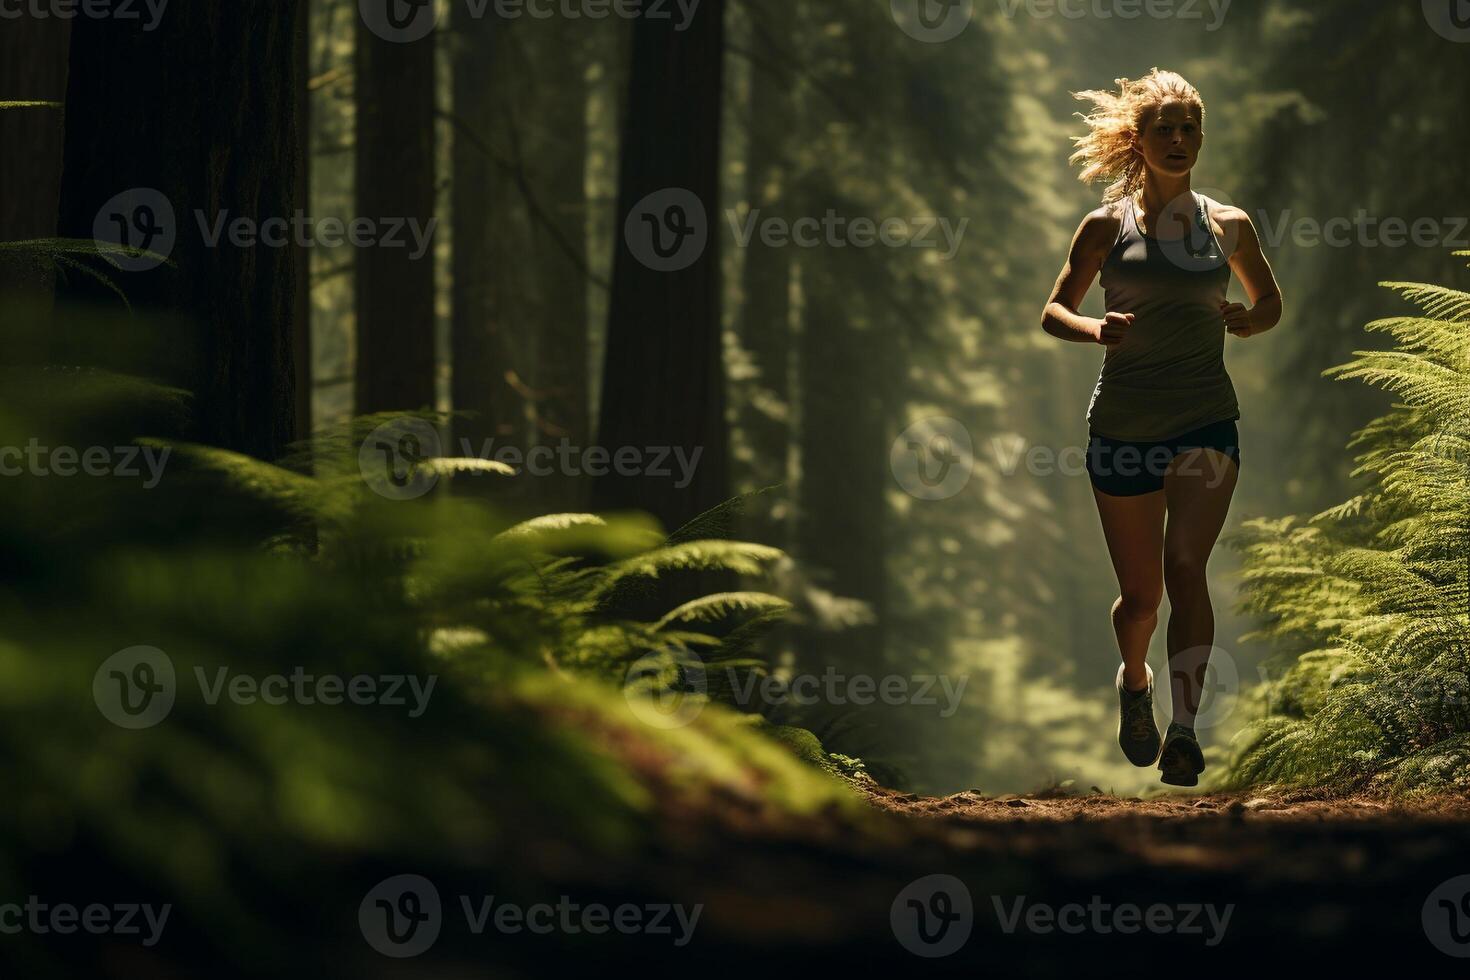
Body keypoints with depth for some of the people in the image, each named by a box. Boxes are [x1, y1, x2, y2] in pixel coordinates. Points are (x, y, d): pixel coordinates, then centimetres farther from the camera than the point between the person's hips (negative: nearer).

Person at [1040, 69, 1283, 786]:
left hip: (1207, 421, 0)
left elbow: (1271, 303, 19)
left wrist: (1246, 321, -5)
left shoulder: (1227, 226, 5)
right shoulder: (1107, 227, 2)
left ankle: (1184, 729, -26)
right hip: (1123, 424, 0)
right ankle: (1134, 682, 41)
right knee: (1140, 592, 9)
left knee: (1185, 567, -21)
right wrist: (1096, 330, -15)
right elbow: (1054, 311, 7)